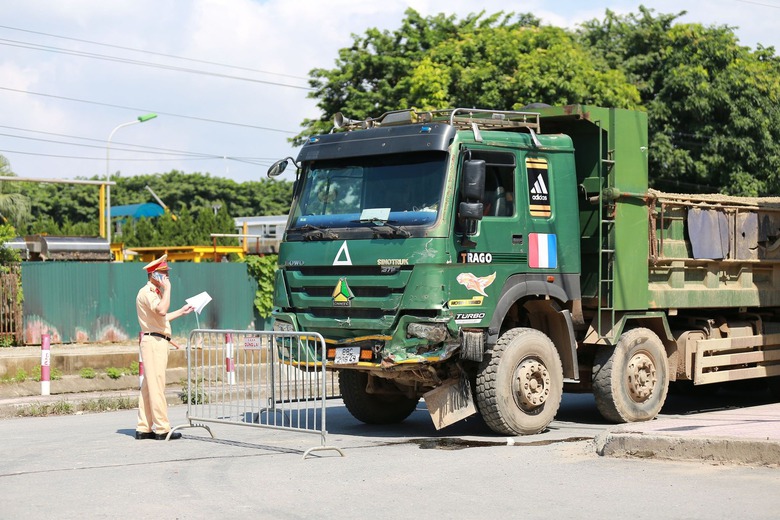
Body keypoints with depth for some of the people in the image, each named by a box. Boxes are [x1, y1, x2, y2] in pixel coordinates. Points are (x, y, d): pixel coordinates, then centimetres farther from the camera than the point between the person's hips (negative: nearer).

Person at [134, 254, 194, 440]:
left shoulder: (154, 292, 22)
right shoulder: (146, 292, -11)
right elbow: (161, 310, -28)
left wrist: (180, 312, 31)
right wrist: (167, 289, -19)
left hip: (157, 342, 11)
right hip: (153, 341, -11)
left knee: (149, 385, 10)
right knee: (156, 384, -10)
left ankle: (144, 428, 12)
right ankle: (162, 429, -11)